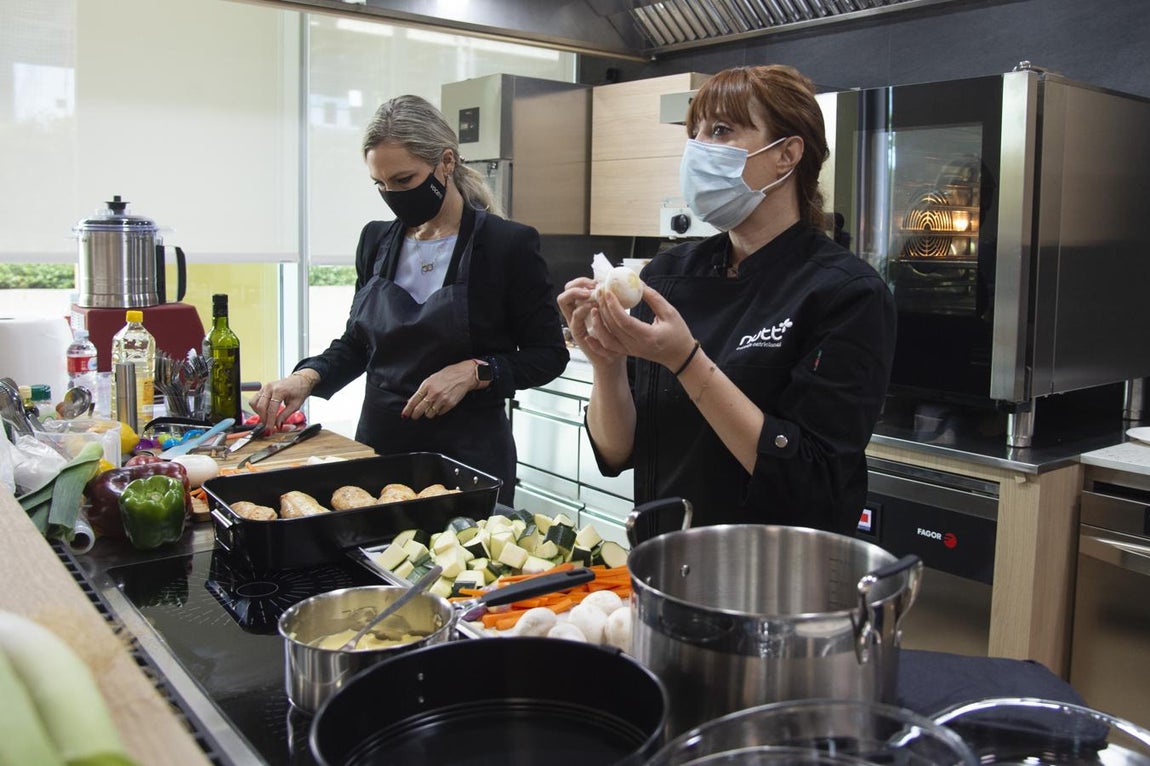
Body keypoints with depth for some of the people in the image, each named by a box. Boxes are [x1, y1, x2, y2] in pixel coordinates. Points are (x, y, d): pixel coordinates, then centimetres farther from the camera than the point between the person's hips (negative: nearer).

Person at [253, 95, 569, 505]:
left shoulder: (508, 244, -10)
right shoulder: (376, 241, 5)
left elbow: (549, 355, -6)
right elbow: (357, 344, 13)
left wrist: (474, 372, -20)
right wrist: (308, 377, -5)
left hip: (468, 457, -4)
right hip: (378, 447, 5)